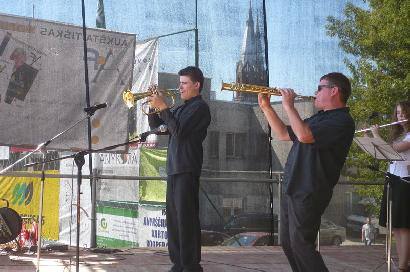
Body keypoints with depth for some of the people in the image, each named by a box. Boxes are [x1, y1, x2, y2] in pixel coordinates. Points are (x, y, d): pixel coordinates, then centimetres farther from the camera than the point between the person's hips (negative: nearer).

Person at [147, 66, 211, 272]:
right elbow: (154, 124, 23)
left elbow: (178, 130, -17)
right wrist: (154, 106, 7)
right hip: (173, 169, 9)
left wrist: (163, 107, -13)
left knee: (186, 218, -9)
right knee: (173, 219, 10)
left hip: (187, 170, -9)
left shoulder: (199, 107, -6)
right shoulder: (181, 108, 21)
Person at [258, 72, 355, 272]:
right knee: (288, 243, 13)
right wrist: (266, 107, 16)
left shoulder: (342, 121, -13)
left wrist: (289, 106, -18)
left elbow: (304, 135, -27)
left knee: (301, 244, -12)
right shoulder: (318, 119, 19)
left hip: (308, 193, -10)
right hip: (292, 190, 10)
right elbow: (283, 134, 24)